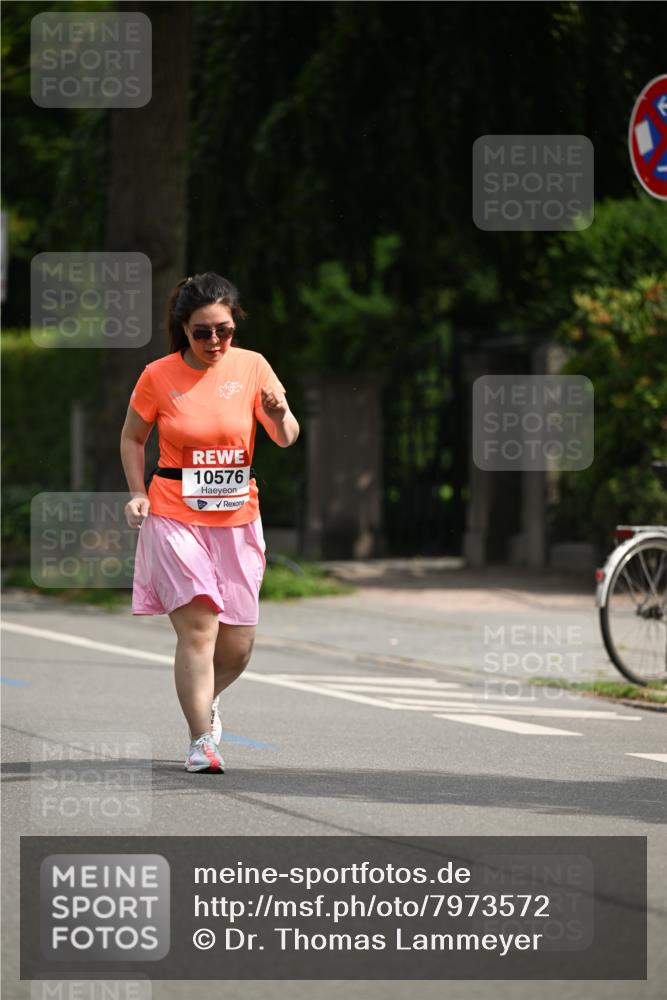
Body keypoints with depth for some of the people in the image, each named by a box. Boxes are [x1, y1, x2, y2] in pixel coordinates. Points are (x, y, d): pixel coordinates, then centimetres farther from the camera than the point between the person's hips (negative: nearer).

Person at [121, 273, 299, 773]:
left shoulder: (251, 367, -1)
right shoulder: (158, 376, -4)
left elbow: (286, 438, -7)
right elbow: (133, 437, 11)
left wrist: (279, 416, -29)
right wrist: (138, 493, -2)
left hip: (237, 520, 3)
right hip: (175, 519, -3)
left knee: (237, 646, 6)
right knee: (198, 628, -16)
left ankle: (204, 700, 37)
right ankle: (202, 741, -10)